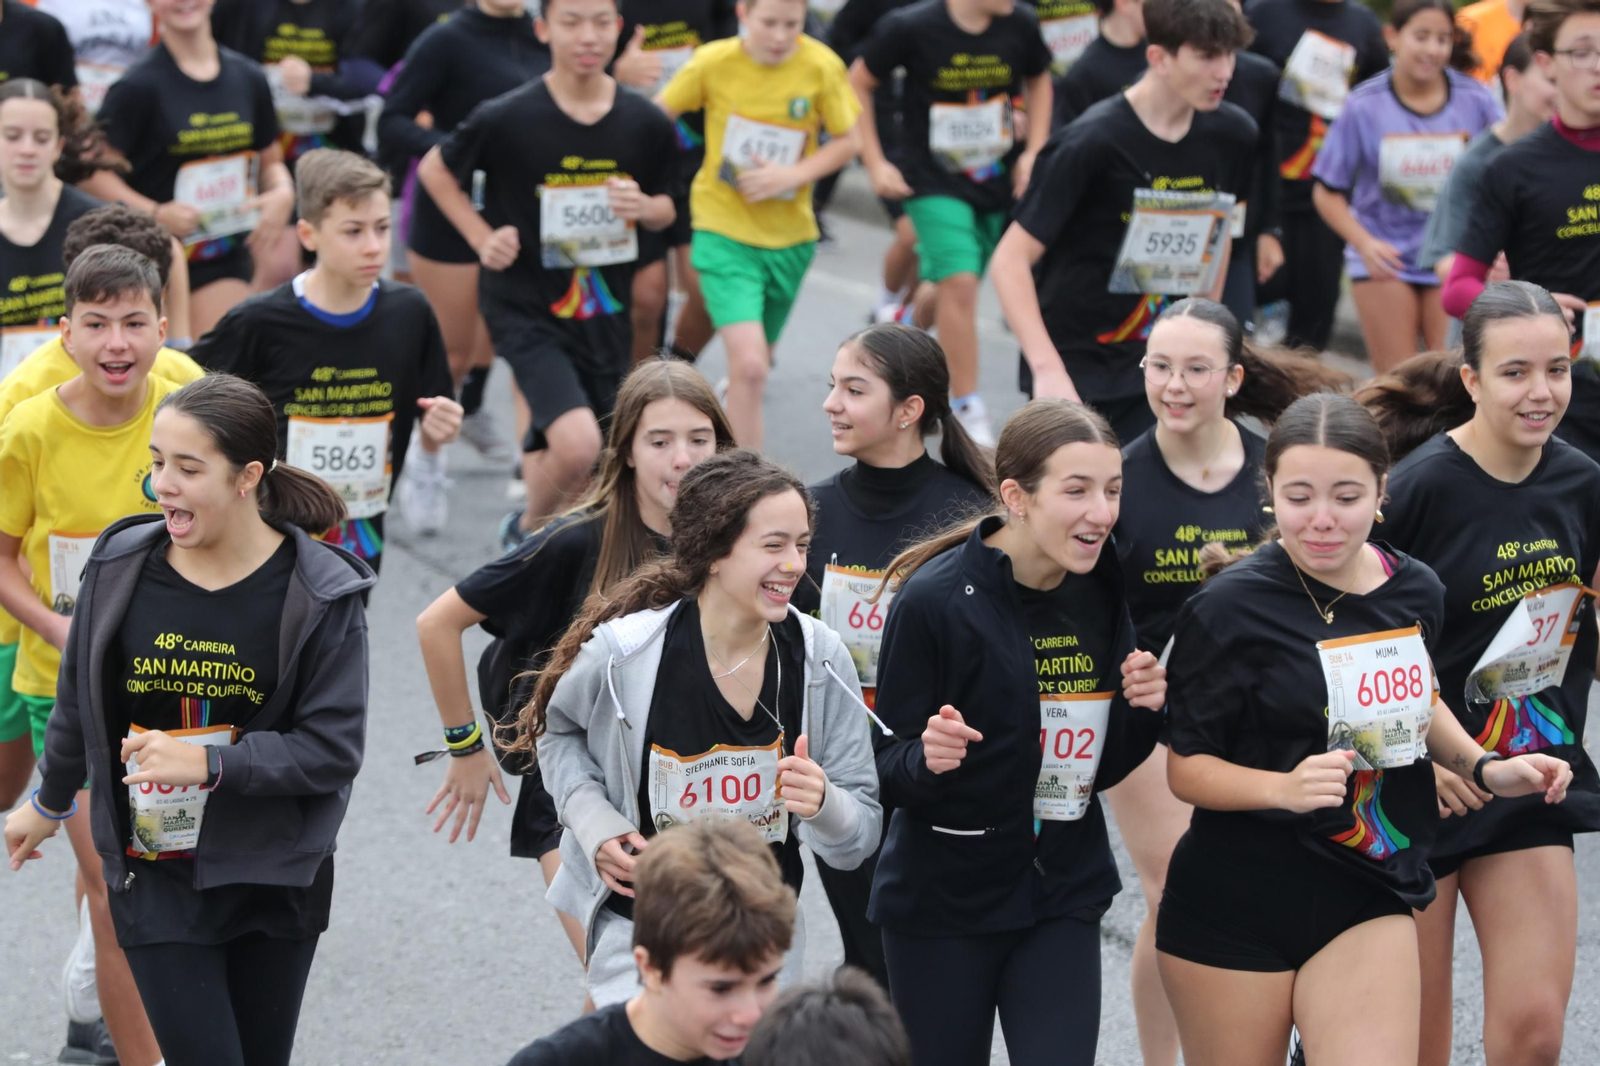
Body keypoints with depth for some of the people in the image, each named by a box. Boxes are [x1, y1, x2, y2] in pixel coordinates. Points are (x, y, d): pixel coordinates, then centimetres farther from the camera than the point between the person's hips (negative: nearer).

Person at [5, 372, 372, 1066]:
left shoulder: (319, 594, -11)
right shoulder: (119, 567, -4)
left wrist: (209, 762, -23)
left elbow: (334, 749, -13)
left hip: (273, 878, 0)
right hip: (155, 878, 0)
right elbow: (80, 703, 13)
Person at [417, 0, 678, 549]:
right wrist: (482, 237, -5)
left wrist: (644, 207, -11)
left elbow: (665, 208, 12)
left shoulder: (644, 123, -4)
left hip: (604, 311, 4)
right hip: (527, 308, -4)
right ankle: (529, 532, 9)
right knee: (578, 446, -21)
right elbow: (435, 170, 4)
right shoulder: (509, 118, -13)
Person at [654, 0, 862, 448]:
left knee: (754, 365, 19)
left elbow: (846, 142, -1)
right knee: (749, 364, -20)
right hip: (724, 230, -3)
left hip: (790, 236, 3)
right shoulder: (713, 62, -12)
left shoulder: (822, 67, -10)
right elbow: (656, 116, 0)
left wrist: (792, 175, -16)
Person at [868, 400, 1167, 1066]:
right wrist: (927, 759, -32)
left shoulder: (1102, 595, 1)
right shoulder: (934, 598, -16)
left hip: (1064, 894, 4)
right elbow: (886, 773, -10)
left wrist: (1141, 709, -9)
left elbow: (1100, 768, 10)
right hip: (941, 904, -4)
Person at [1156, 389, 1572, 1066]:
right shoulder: (1232, 608, -13)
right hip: (1237, 908, -4)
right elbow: (1186, 768, -10)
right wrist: (1285, 787, -27)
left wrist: (1485, 769, 9)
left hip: (1368, 901, 4)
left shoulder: (1415, 592, 3)